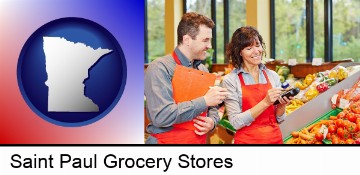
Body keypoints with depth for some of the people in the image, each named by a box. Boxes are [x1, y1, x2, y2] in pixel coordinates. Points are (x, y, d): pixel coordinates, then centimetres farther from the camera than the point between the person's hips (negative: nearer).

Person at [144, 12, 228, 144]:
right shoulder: (160, 68, -15)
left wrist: (212, 122, -6)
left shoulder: (203, 70, 8)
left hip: (199, 140, 7)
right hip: (167, 140, -7)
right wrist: (204, 101, -24)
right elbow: (161, 116, -26)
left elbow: (212, 108, 17)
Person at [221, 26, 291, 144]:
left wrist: (282, 105, -12)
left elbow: (279, 119, 9)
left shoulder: (272, 76, 3)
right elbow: (236, 122, -15)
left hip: (275, 138, 4)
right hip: (247, 139, -4)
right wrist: (265, 102, -22)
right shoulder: (230, 80, -8)